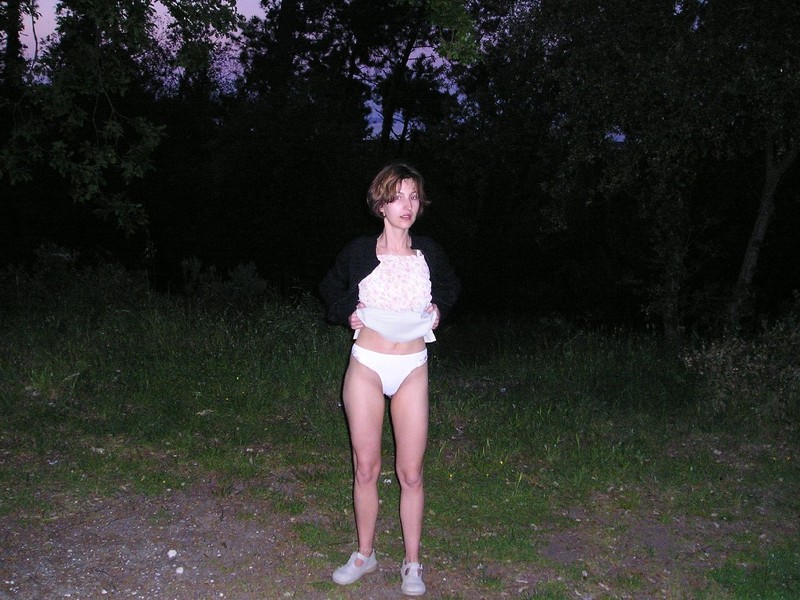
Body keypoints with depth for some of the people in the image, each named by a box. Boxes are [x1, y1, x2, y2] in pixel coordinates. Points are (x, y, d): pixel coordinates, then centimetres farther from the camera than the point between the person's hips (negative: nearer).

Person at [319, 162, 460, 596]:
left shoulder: (428, 252, 4)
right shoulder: (359, 251, -1)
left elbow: (450, 287, 23)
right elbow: (330, 290, 16)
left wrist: (439, 310, 3)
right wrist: (347, 313, -3)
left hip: (412, 369, 1)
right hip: (366, 365, -1)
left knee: (411, 473, 3)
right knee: (366, 468, 6)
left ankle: (412, 564, 18)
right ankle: (364, 555, 25)